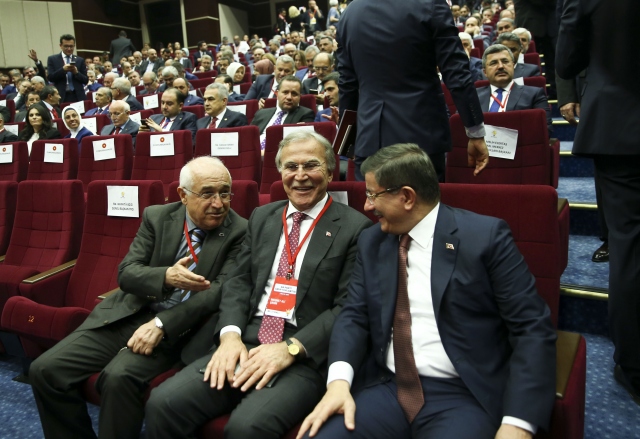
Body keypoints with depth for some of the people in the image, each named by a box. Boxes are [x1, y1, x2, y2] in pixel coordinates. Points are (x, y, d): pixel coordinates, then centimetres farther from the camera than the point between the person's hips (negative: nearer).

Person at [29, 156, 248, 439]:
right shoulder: (156, 217, 4)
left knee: (119, 376, -29)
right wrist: (166, 276, -23)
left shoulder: (240, 231, -6)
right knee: (45, 369, -8)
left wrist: (161, 323, -21)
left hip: (178, 326, -4)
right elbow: (126, 272, -1)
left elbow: (221, 291, -13)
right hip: (130, 313, 5)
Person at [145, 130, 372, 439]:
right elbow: (239, 282, 9)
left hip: (307, 357, -4)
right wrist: (230, 334, -8)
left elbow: (348, 307, -8)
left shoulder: (355, 227, -2)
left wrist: (290, 349, -18)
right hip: (246, 344, 5)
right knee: (163, 403, -11)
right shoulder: (262, 217, 14)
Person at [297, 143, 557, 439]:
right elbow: (354, 316, 7)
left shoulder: (485, 236, -6)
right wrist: (339, 379, -12)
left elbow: (533, 328, -7)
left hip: (465, 397, -3)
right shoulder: (371, 242, 8)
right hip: (387, 389, 4)